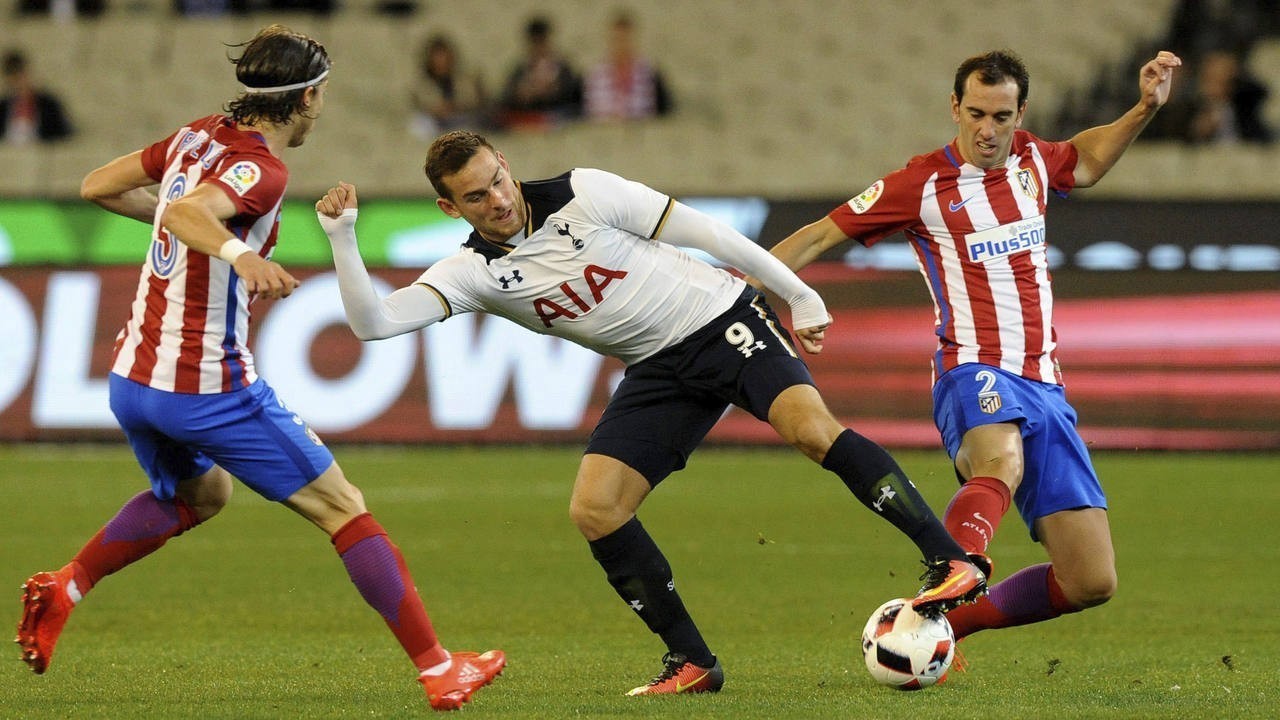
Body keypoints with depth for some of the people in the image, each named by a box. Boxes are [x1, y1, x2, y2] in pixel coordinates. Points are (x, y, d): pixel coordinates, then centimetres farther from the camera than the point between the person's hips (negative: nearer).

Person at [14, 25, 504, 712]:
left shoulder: (198, 137, 7)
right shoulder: (260, 171, -16)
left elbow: (97, 185, 19)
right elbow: (185, 211, -36)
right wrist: (238, 253, -55)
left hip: (131, 379, 8)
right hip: (209, 388, -8)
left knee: (199, 493, 35)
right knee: (341, 508, 0)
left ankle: (63, 588, 23)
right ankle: (438, 669, -1)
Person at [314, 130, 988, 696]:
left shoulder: (582, 195, -15)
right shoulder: (472, 272, -5)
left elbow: (702, 231, -9)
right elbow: (373, 322, -16)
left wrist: (798, 293, -7)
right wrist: (342, 237, -29)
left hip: (722, 318, -5)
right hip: (659, 369, 5)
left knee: (811, 428, -29)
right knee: (593, 510, -11)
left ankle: (950, 560, -25)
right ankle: (692, 663, -1)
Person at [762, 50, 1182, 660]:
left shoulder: (1032, 161, 12)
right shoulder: (922, 184, -3)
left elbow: (1087, 160, 38)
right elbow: (818, 236, 3)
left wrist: (1145, 109, 27)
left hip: (1044, 386, 6)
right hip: (974, 375, -6)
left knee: (1091, 583, -3)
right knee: (1001, 462, -44)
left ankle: (955, 618, 14)